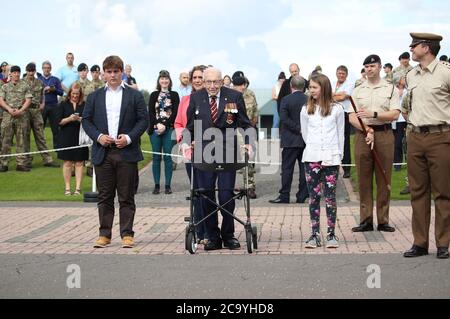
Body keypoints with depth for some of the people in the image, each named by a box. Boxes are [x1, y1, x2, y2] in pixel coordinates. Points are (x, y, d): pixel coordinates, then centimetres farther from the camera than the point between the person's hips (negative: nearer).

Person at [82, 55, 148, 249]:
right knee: (105, 196, 5)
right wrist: (98, 136, -7)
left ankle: (127, 234, 7)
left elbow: (143, 120, 2)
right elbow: (86, 120, 10)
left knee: (126, 196, 1)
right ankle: (104, 234, 11)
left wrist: (129, 137, -11)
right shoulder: (94, 97, 12)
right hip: (103, 153, 2)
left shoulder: (134, 95, 6)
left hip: (127, 153, -2)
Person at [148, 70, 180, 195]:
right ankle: (156, 185, 6)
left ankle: (168, 185, 2)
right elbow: (150, 112, 3)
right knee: (156, 157, 1)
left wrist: (165, 125, -12)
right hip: (155, 129, 1)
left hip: (169, 129, -1)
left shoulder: (174, 95, 6)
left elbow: (175, 113, -2)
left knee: (168, 157, -2)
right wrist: (158, 124, -12)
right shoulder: (154, 95, 11)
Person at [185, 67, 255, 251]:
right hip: (203, 154, 2)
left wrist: (248, 143, -11)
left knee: (226, 195, -4)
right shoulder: (195, 98, 7)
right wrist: (187, 142, -4)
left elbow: (244, 124, 5)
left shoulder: (234, 97, 2)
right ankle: (213, 237, 14)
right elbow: (190, 126, 13)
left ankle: (228, 236, 14)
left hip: (227, 153, -2)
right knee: (206, 196, 3)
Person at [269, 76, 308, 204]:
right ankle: (302, 196, 10)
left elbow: (284, 118, -17)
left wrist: (298, 129, -14)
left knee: (287, 168, 0)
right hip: (306, 140, 3)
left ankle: (284, 196, 0)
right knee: (304, 168, 8)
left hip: (290, 140, -3)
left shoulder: (286, 100, -7)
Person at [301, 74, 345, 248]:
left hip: (331, 158, -1)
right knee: (314, 196, 2)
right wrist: (314, 149, 10)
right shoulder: (306, 110, 8)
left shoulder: (337, 109, 4)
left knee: (330, 196, -1)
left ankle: (331, 234, 4)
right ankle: (315, 234, 4)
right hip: (311, 158, 2)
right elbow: (305, 134, 14)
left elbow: (340, 134, 9)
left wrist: (339, 156, 8)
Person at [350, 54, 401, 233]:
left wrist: (373, 114, -17)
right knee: (364, 179, 2)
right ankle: (366, 220, 6)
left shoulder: (391, 89, 6)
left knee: (384, 179, 0)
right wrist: (366, 129, -12)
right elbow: (352, 117, 5)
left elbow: (395, 114, -5)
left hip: (384, 135, -2)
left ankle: (383, 221, 6)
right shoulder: (358, 91, 13)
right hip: (362, 135, 2)